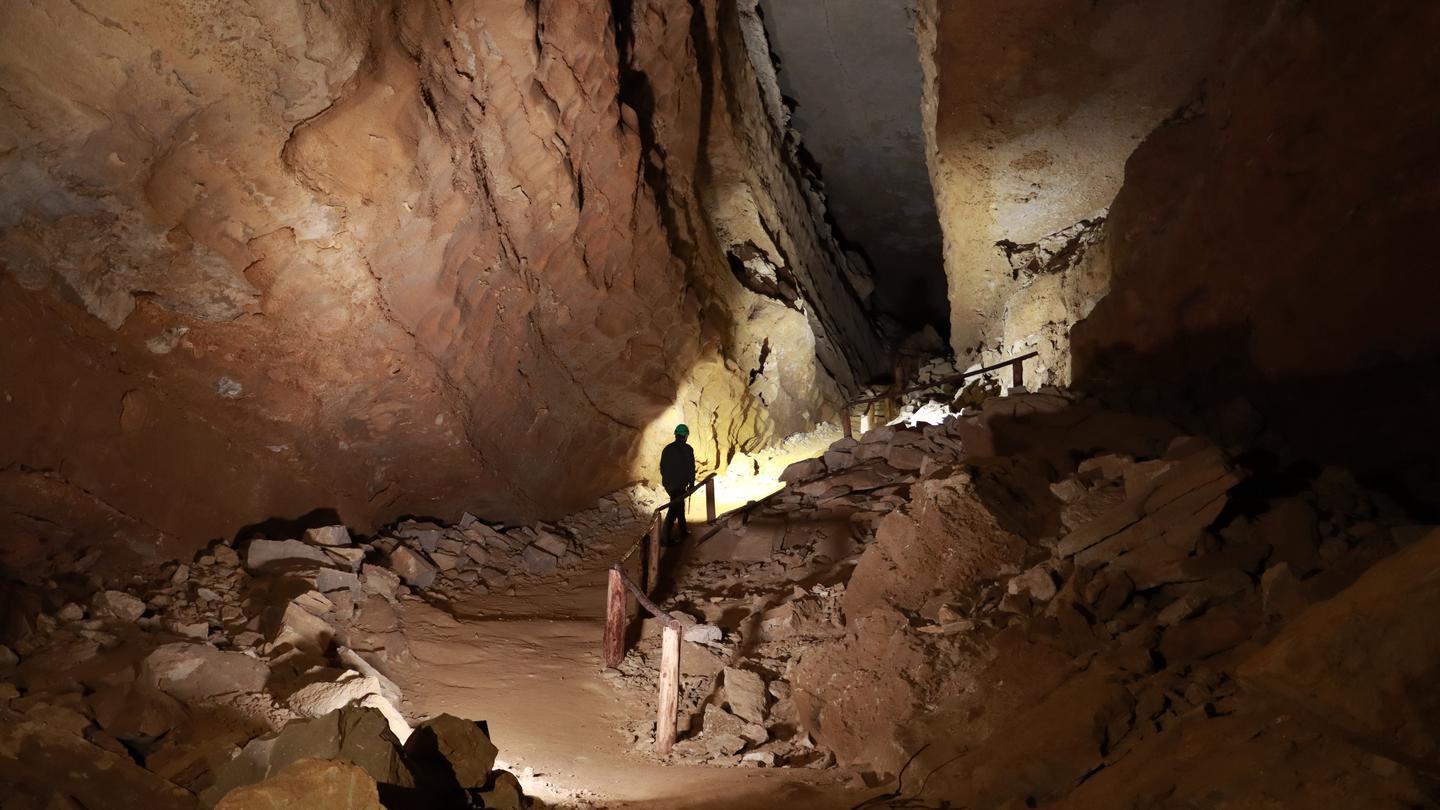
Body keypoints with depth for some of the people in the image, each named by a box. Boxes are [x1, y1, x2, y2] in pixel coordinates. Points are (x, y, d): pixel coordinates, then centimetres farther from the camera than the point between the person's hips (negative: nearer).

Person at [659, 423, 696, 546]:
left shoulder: (667, 448, 6)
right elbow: (691, 468, -13)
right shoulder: (687, 449, -13)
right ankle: (667, 538, -3)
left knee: (679, 504, 23)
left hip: (667, 483, 7)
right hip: (679, 485, -7)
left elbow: (662, 467, 12)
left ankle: (683, 529, 36)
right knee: (674, 510, -3)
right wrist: (691, 483, -2)